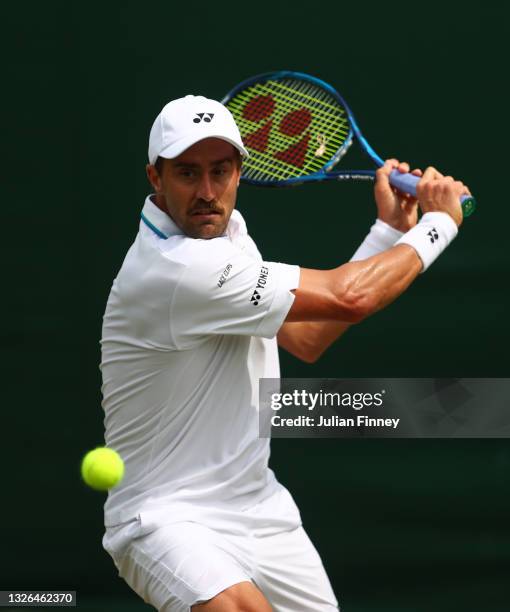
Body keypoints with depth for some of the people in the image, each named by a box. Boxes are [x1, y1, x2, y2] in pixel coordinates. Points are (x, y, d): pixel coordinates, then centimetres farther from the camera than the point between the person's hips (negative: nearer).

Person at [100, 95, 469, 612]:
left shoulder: (226, 233, 8)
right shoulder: (172, 269, -23)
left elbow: (307, 339, 17)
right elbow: (349, 298, -20)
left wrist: (390, 231, 12)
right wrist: (439, 222, -5)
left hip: (260, 508, 10)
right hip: (168, 517, -10)